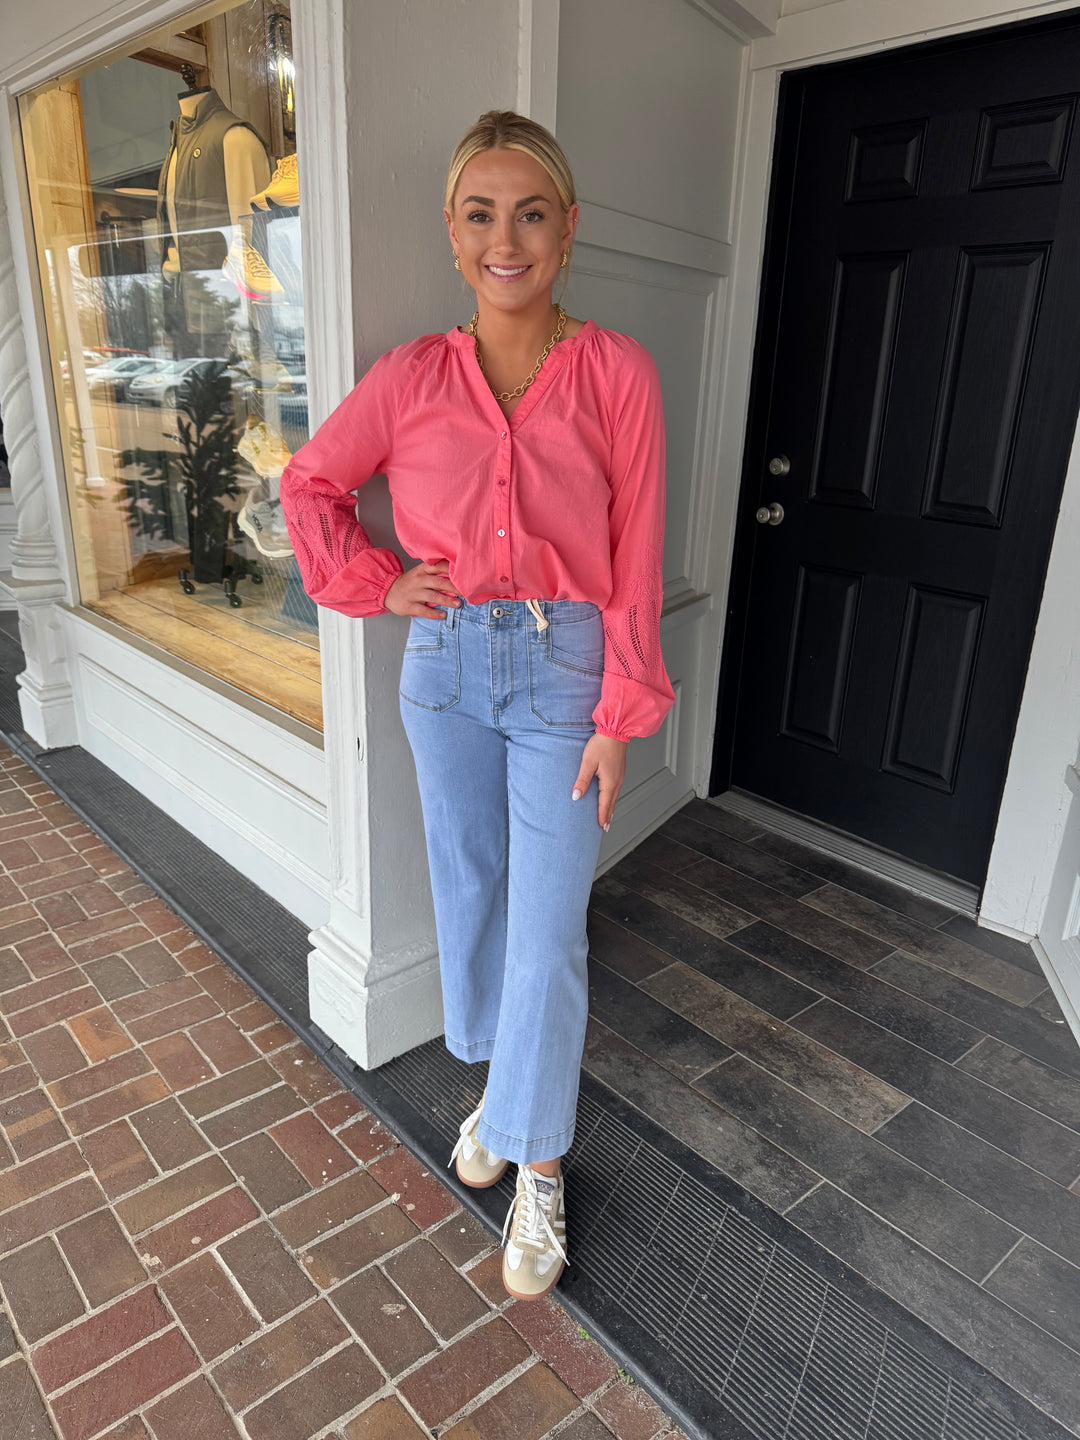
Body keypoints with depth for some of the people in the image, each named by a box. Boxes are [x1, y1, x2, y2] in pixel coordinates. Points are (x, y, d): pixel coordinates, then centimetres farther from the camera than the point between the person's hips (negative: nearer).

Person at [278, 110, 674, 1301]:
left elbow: (635, 558, -7)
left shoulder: (616, 373, -6)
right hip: (446, 666, 3)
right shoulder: (412, 376, 1)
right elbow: (311, 483, 13)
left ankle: (537, 1164, 23)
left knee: (549, 930, 1)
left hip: (563, 669, -2)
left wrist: (618, 719, -9)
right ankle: (499, 1081, 41)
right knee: (469, 893, 15)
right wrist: (375, 583, 0)